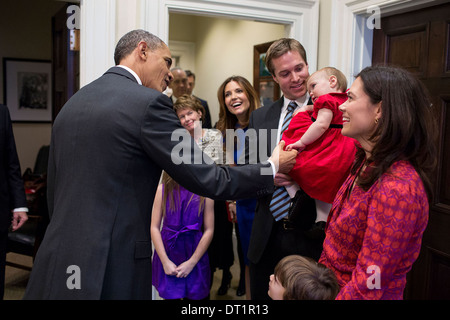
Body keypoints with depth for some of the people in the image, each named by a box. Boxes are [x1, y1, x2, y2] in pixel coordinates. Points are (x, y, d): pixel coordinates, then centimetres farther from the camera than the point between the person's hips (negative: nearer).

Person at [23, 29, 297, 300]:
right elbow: (207, 180, -11)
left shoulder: (71, 103, 11)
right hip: (108, 273, -8)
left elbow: (53, 195, 16)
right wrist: (272, 167, 4)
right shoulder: (148, 103, -12)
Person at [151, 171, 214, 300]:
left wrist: (191, 262, -9)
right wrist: (165, 261, -9)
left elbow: (209, 230, -4)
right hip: (167, 255, 1)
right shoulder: (163, 189, 0)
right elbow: (154, 228, -2)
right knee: (170, 296, 5)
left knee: (195, 295, 6)